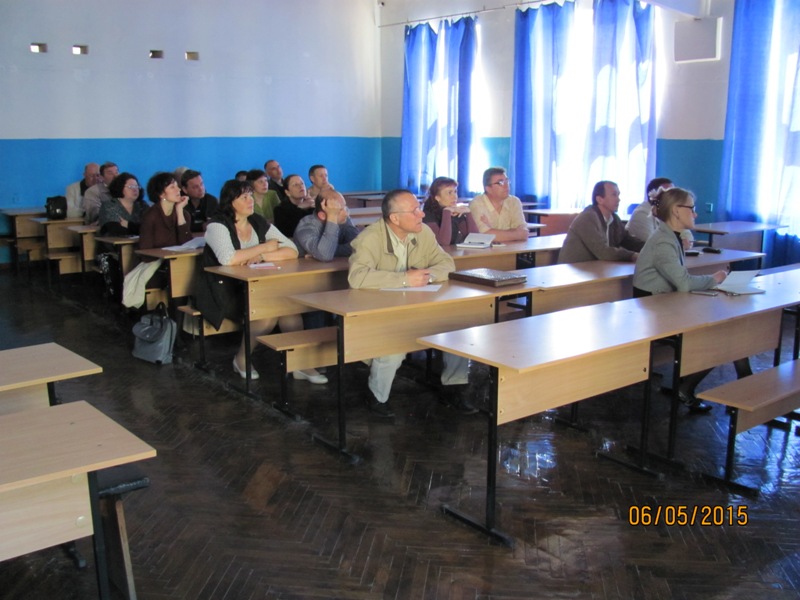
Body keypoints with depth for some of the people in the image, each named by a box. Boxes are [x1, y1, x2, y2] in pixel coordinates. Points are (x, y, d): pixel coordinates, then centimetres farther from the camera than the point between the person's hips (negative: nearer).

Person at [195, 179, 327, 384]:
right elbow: (228, 259, -27)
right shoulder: (217, 225, -7)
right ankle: (241, 360, -5)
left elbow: (292, 251, 0)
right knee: (267, 313, -29)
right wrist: (266, 246, -15)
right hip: (223, 291, -5)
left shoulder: (259, 223, 8)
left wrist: (262, 256, -16)